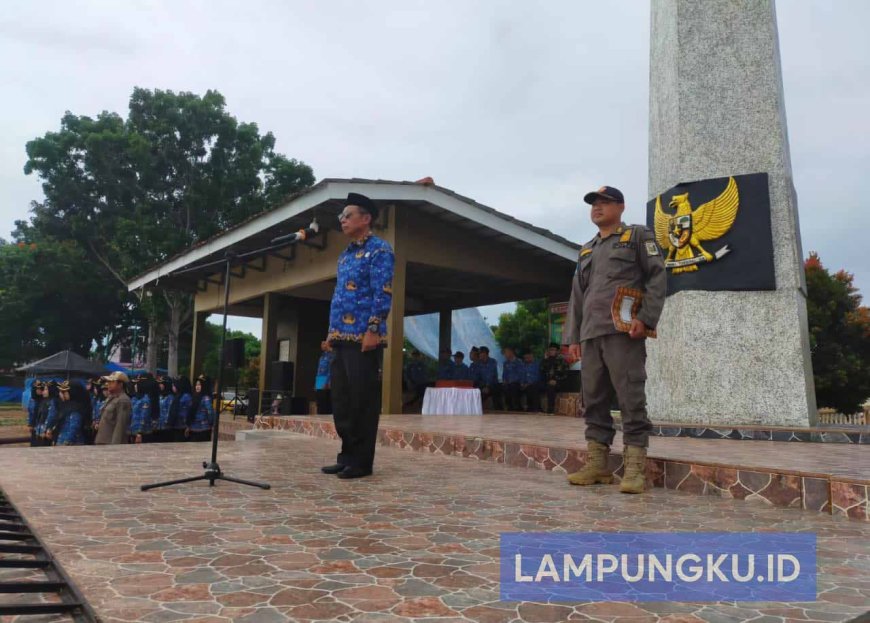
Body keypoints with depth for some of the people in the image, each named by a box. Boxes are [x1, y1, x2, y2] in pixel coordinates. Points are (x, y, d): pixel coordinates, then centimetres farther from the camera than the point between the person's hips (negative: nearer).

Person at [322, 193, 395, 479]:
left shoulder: (379, 250, -5)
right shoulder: (345, 255, 21)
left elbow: (383, 293, -13)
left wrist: (373, 330, -20)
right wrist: (332, 330, 17)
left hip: (363, 337, -9)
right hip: (342, 337, 9)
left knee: (363, 400, -4)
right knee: (341, 400, 11)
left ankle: (361, 461, 5)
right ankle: (347, 456, 21)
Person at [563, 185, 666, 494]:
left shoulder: (638, 236, 10)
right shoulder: (587, 250, 27)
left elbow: (657, 277, -1)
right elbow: (577, 295, 23)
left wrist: (646, 317, -14)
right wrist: (572, 336, 15)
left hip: (623, 330, -6)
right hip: (591, 334, 6)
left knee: (631, 399, -10)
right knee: (593, 400, 4)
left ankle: (635, 467, -7)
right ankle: (597, 463, 9)